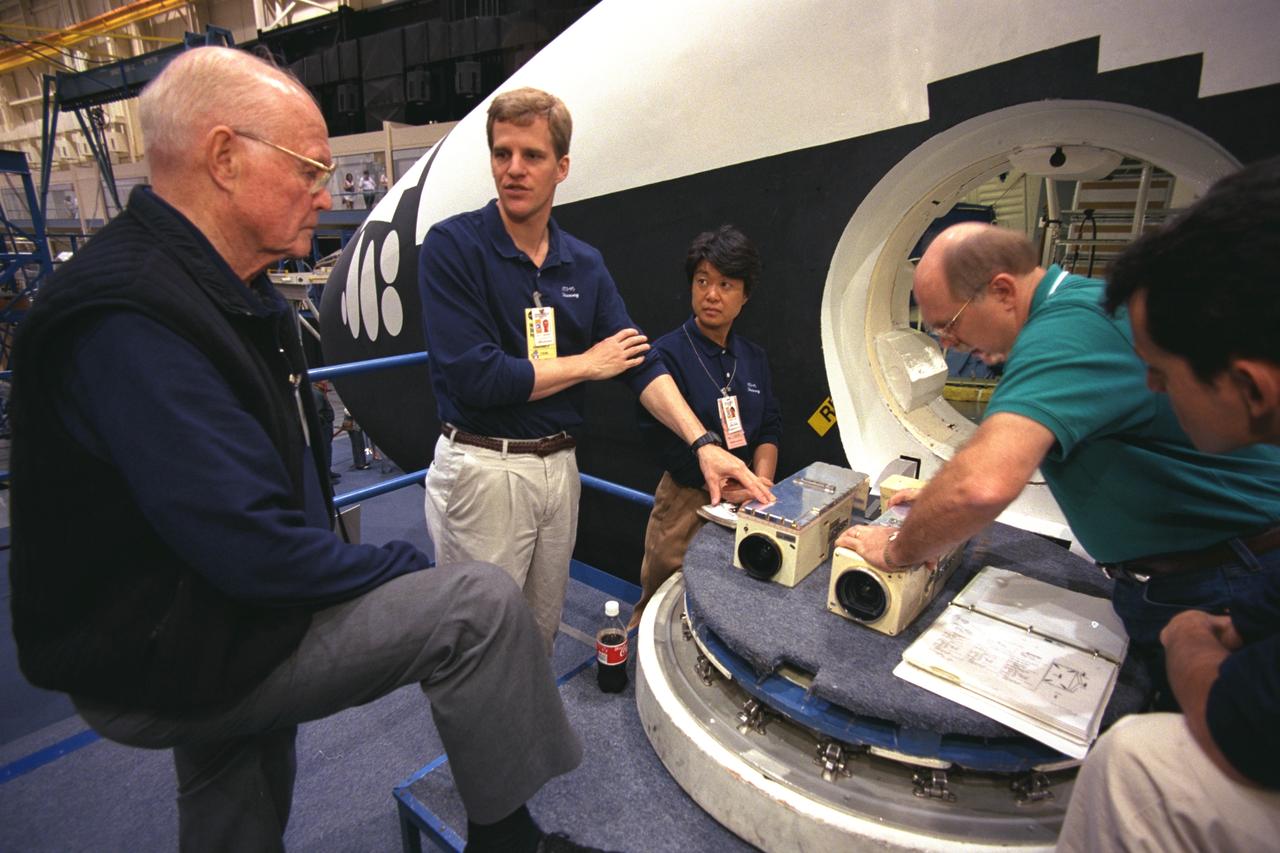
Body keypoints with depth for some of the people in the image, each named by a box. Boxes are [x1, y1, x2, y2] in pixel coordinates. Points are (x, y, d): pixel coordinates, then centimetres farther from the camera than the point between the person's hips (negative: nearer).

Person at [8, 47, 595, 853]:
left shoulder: (232, 291, 6)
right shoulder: (130, 319, -27)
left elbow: (271, 485, 12)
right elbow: (257, 553, -30)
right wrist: (409, 568, -16)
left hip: (219, 620, 10)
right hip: (161, 662, -10)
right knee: (480, 600, -18)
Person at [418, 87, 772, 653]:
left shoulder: (585, 264, 6)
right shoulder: (453, 246, -11)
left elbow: (640, 363, -1)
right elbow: (472, 376, -21)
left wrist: (703, 443, -15)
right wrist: (587, 364, -10)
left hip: (560, 467, 5)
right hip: (481, 469, -5)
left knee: (543, 631, 21)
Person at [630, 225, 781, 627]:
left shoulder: (754, 357, 7)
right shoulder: (667, 354, -13)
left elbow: (770, 428, 8)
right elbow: (668, 446, -17)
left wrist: (761, 483, -9)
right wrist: (738, 487, -17)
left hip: (745, 505, 6)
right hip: (687, 501, -5)